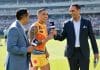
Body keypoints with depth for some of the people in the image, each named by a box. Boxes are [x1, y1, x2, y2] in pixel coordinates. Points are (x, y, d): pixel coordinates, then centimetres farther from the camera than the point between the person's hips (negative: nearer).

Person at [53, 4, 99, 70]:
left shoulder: (87, 22, 1)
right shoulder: (67, 24, 3)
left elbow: (92, 38, 3)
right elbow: (62, 38, 4)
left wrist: (96, 52, 1)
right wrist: (56, 34, -18)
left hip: (84, 53, -1)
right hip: (72, 53, 1)